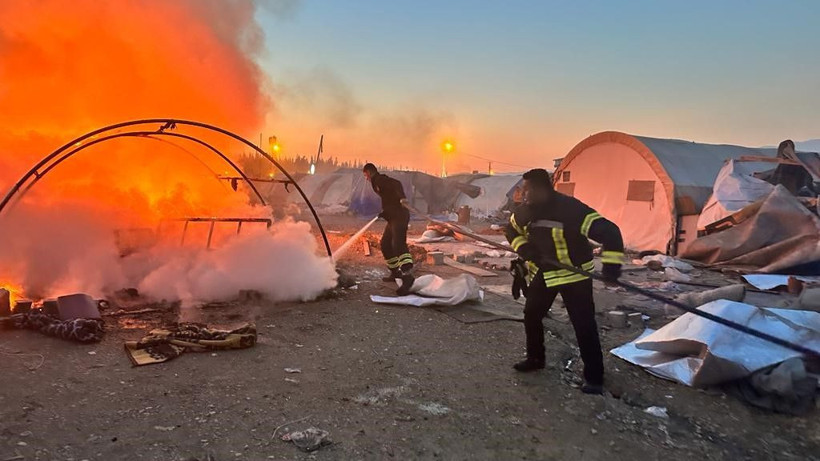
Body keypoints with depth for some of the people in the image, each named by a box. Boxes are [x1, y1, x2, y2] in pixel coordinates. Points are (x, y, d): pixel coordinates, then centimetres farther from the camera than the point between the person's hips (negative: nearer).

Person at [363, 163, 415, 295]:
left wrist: (402, 197, -42)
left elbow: (396, 184, -25)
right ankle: (395, 272, 27)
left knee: (398, 243, -24)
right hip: (393, 217, 10)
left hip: (400, 215, -10)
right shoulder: (378, 182, 24)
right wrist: (383, 213, 19)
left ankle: (408, 275, -36)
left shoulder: (380, 179, -7)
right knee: (385, 244, 18)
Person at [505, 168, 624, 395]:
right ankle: (535, 358, 34)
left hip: (574, 275, -6)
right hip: (542, 274, 7)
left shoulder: (571, 208, -27)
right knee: (531, 315, 13)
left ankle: (594, 377, 8)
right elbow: (512, 230, 15)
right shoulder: (526, 211, -6)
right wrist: (523, 248, -4)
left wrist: (611, 263, -41)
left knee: (584, 325, -5)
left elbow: (607, 230, -30)